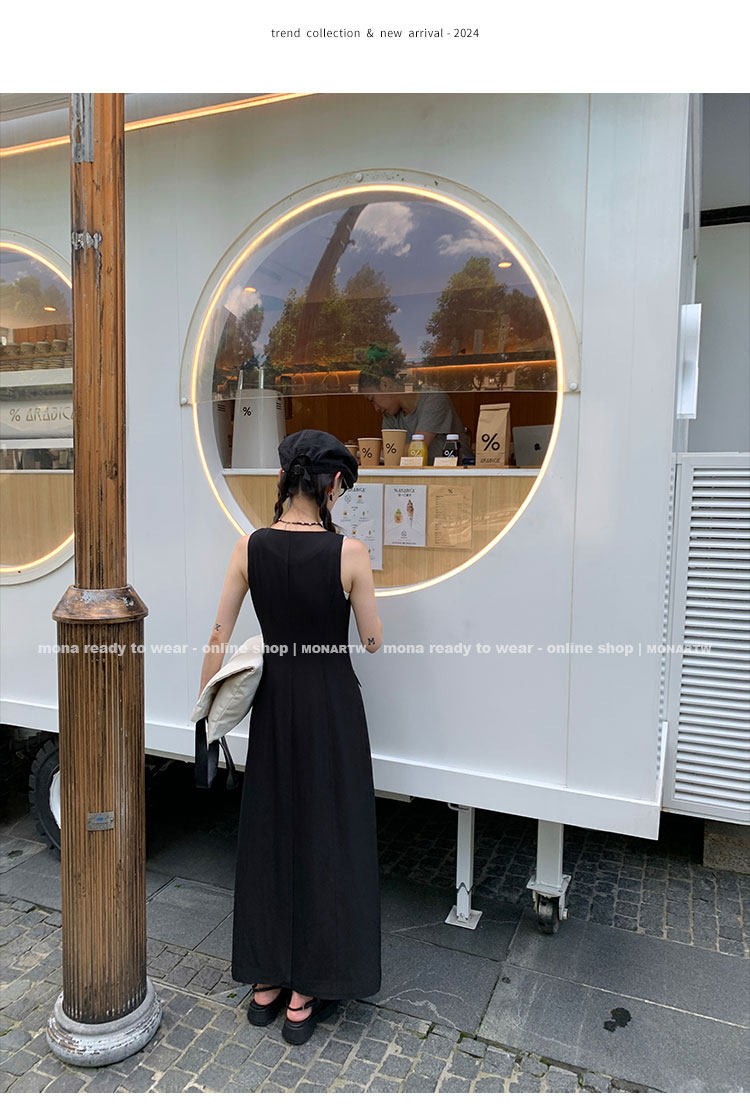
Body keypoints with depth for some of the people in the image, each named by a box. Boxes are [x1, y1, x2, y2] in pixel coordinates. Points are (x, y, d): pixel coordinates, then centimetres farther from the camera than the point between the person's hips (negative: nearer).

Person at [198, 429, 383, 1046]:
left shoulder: (250, 548, -7)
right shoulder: (350, 552, -16)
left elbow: (219, 637, -2)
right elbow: (372, 640, -7)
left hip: (274, 699, 4)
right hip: (332, 702, -3)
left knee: (269, 832, 19)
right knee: (326, 838, 12)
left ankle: (266, 979, 36)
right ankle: (307, 994, 27)